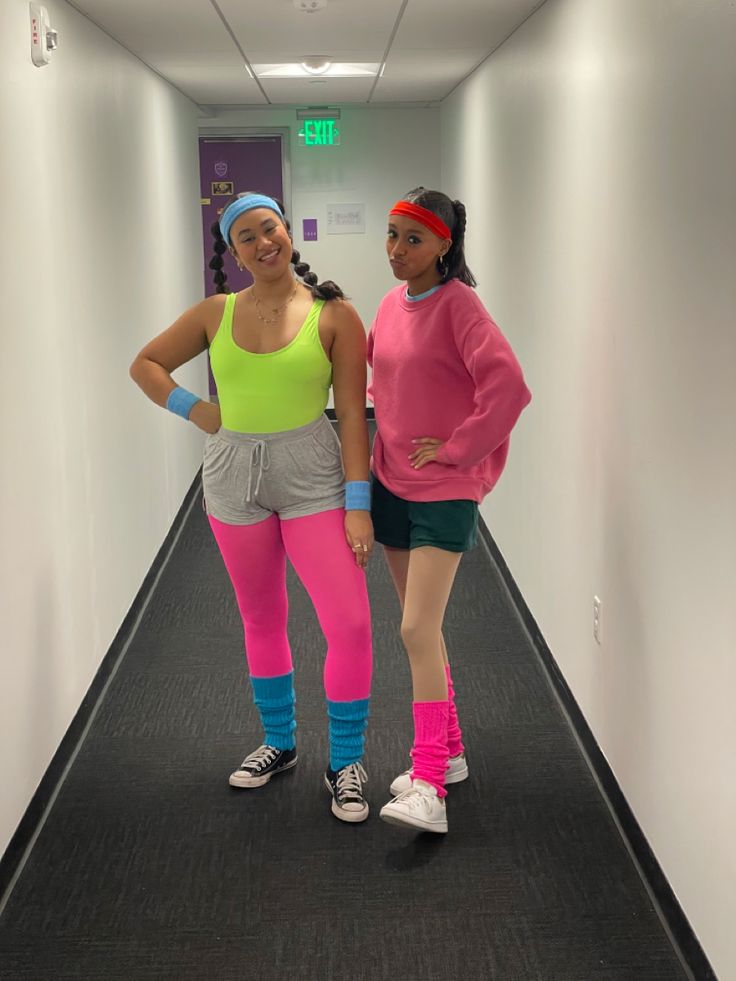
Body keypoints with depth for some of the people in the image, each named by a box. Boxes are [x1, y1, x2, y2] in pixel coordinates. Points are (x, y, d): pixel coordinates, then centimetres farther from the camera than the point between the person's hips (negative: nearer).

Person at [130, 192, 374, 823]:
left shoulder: (333, 315, -6)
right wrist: (196, 411, 1)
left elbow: (353, 414, -8)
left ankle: (346, 762, 8)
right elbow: (146, 364, 15)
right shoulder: (216, 314, 3)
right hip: (234, 480, 3)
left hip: (312, 479, -3)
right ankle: (279, 744, 35)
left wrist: (358, 504, -12)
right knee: (262, 623, 16)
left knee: (350, 625, -11)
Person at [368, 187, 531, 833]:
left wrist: (457, 448, -18)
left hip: (444, 491, -7)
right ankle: (448, 753, 29)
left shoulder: (458, 305, -14)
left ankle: (428, 787, -9)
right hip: (392, 483, 8)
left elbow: (507, 385, -25)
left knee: (418, 631, -14)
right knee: (422, 627, 15)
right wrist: (389, 437, 12)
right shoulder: (392, 304, 8)